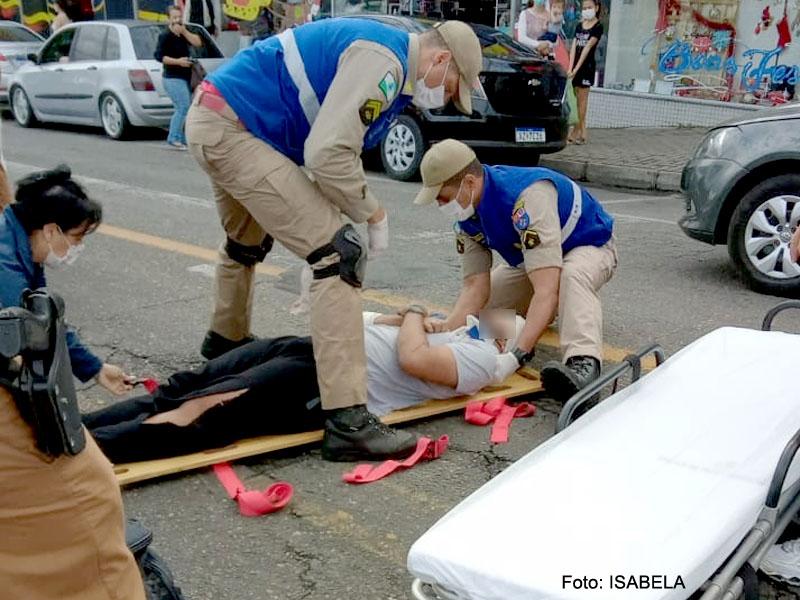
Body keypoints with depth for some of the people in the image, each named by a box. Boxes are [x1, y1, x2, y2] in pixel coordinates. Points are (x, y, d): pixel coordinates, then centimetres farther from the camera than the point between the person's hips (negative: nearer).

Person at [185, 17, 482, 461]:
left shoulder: (389, 70, 16)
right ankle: (348, 421, -18)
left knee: (247, 241, 34)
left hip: (213, 120, 11)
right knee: (338, 254, -17)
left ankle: (227, 338, 59)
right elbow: (328, 154, -24)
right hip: (233, 129, -11)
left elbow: (331, 146, 16)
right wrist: (374, 215, -10)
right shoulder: (382, 60, -15)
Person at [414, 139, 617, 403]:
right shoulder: (466, 215, -15)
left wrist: (517, 355, -53)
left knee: (572, 276, -41)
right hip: (531, 258, 8)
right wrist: (447, 326, -38)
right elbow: (476, 286, -18)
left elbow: (547, 288, -46)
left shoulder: (528, 195, -40)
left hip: (590, 245, -7)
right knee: (477, 309, -3)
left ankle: (584, 364, -55)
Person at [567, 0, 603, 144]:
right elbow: (574, 47, 4)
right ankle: (582, 133, 11)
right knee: (576, 99, 6)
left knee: (582, 99, -3)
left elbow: (587, 48, -13)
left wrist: (576, 69, -20)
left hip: (586, 66, -6)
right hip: (575, 65, 6)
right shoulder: (579, 26, 13)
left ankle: (575, 133, -2)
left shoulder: (598, 27, -5)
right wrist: (570, 68, -9)